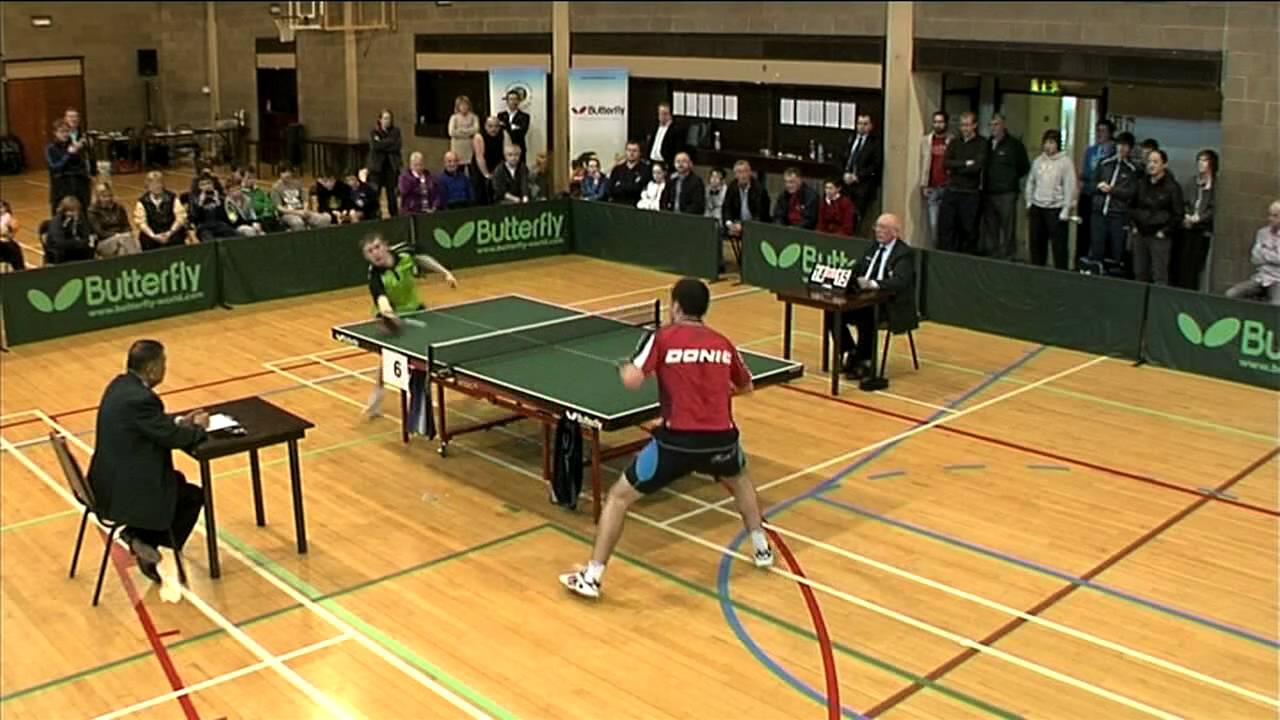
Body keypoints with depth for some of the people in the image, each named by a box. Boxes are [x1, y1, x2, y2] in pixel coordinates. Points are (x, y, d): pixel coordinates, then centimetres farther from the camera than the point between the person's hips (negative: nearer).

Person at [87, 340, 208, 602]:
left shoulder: (121, 384, 5)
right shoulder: (140, 397, -25)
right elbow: (171, 437, -18)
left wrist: (180, 420, 13)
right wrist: (198, 427, 0)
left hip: (112, 477, 10)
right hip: (124, 489, -10)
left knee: (177, 481, 23)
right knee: (193, 496, 6)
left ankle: (142, 542, 18)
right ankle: (144, 541, 6)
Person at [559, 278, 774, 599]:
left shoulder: (663, 337, 0)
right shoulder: (723, 344, 12)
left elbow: (633, 381, -12)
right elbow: (746, 387, 27)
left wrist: (625, 367, 11)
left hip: (677, 441, -4)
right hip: (720, 439, 4)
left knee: (618, 497, 12)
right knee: (740, 481, 39)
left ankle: (591, 577, 9)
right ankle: (762, 548, 44)